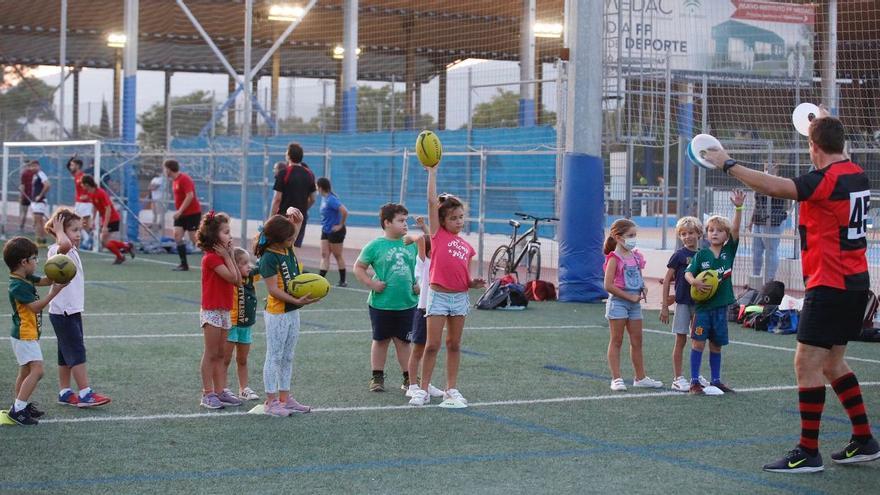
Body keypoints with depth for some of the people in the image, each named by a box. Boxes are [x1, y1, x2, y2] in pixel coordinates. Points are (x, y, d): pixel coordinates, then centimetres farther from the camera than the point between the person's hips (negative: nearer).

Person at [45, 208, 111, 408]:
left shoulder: (72, 252, 14)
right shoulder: (57, 250, -16)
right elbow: (65, 244, -40)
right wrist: (59, 230, -24)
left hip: (72, 310, 10)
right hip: (62, 312, -10)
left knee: (67, 354, 13)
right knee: (77, 352, -9)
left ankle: (65, 393, 18)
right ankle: (85, 394, -8)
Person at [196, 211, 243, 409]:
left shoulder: (222, 256, 12)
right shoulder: (211, 257, -16)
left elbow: (238, 281, 6)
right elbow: (232, 277, -21)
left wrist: (230, 256, 2)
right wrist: (227, 256, -11)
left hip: (225, 311, 9)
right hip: (211, 311, -9)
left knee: (220, 355, 11)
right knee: (211, 354, -3)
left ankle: (220, 391, 16)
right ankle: (208, 394, 3)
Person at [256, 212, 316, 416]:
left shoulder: (287, 249, 4)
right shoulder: (268, 258, -19)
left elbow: (291, 233, 26)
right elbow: (273, 289, -21)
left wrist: (298, 222, 5)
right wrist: (297, 301, -26)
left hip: (293, 312, 8)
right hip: (277, 314, -8)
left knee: (287, 357, 13)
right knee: (274, 357, -1)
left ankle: (285, 398, 21)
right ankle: (271, 402, 5)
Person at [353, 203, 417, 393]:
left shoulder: (412, 245, 3)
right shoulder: (375, 246, -7)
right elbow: (358, 267, 1)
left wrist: (419, 284, 2)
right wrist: (372, 283, -11)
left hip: (407, 304, 2)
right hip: (381, 304, -2)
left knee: (404, 341, 9)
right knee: (381, 340, 9)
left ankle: (408, 378, 17)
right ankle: (377, 377, 20)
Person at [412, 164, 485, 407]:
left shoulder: (467, 247, 10)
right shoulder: (438, 234, -1)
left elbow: (465, 278, 15)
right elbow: (432, 201, -8)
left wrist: (475, 283, -6)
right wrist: (432, 172, -8)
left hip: (460, 296, 4)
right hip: (438, 295, -4)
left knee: (454, 345, 10)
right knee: (432, 345, -2)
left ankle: (452, 389, 16)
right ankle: (423, 390, 6)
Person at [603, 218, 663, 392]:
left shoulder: (636, 256, 9)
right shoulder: (614, 258, -13)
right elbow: (608, 285, -18)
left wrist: (643, 287, 1)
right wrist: (629, 297, -16)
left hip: (634, 303, 7)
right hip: (618, 301, -7)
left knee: (637, 342, 11)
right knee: (616, 341, 0)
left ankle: (640, 378, 19)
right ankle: (616, 379, 3)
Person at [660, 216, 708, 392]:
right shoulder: (679, 255, -7)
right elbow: (667, 280, -6)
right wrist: (664, 306, -9)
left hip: (699, 302, 4)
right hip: (683, 302, -4)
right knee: (681, 340, 1)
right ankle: (677, 379, 6)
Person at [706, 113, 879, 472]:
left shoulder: (826, 179, -17)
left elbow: (775, 187, -27)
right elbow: (840, 157, 35)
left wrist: (728, 165, -17)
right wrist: (827, 125, 49)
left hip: (830, 285, -9)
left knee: (806, 364, -6)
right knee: (832, 363, 18)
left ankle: (808, 453, -4)